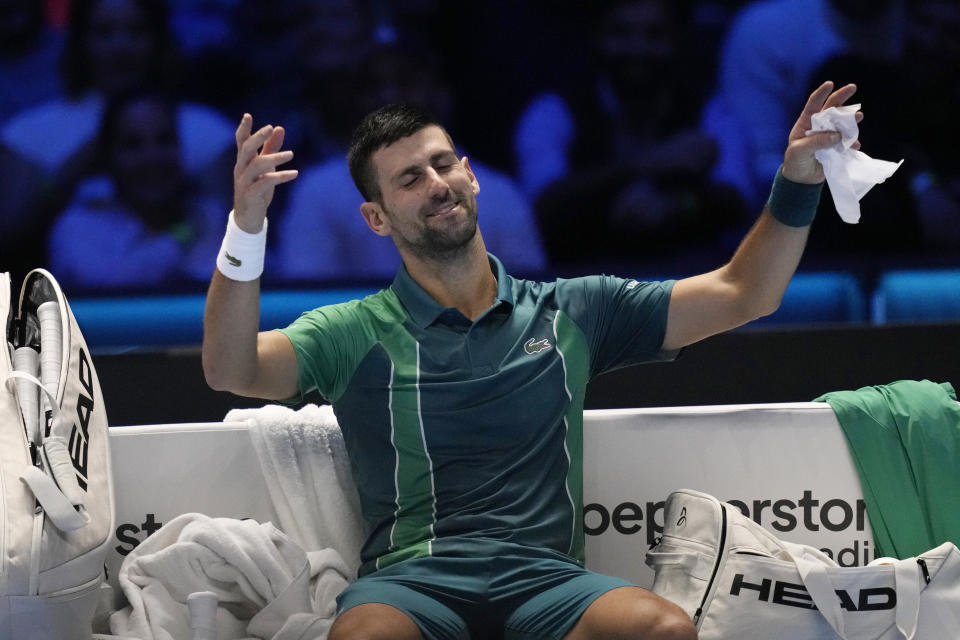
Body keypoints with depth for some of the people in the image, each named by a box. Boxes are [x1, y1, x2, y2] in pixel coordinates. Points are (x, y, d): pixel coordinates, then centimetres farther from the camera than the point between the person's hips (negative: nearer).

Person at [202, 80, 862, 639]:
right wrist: (246, 227, -21)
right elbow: (232, 370, -6)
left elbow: (740, 294, 20)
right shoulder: (356, 332, 12)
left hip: (545, 578, 3)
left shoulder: (571, 312, 20)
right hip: (409, 579, -3)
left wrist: (797, 186, 4)